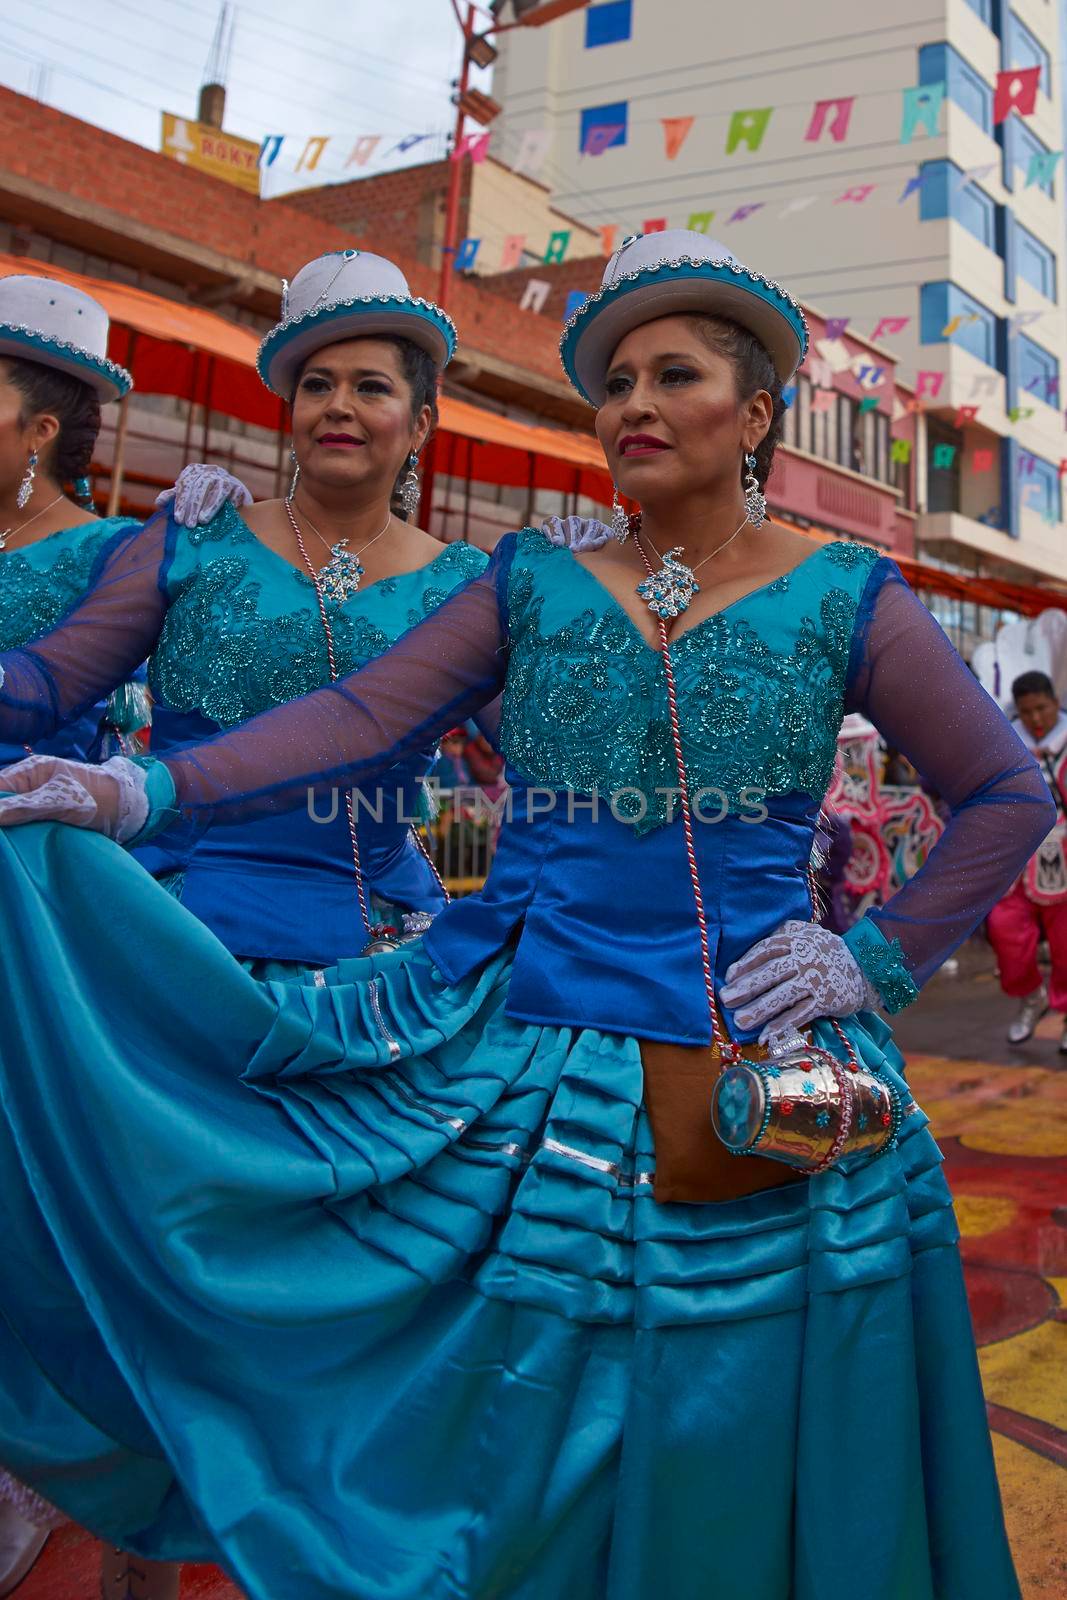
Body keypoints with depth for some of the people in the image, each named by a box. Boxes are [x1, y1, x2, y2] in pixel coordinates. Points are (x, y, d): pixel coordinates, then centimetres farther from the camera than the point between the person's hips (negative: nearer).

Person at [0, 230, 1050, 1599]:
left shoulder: (840, 599, 1)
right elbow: (360, 716, -5)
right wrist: (144, 791, -17)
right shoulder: (533, 585, 5)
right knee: (490, 1461, 11)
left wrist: (880, 962, -4)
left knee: (717, 1473, 12)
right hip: (517, 1059, 2)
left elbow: (1008, 795, 5)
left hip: (764, 1100, -1)